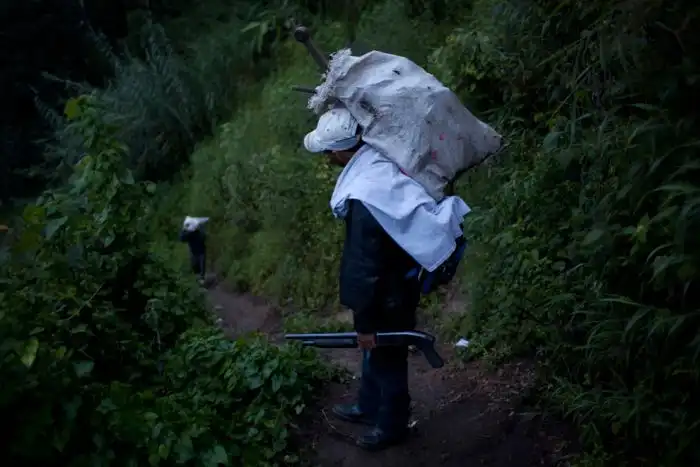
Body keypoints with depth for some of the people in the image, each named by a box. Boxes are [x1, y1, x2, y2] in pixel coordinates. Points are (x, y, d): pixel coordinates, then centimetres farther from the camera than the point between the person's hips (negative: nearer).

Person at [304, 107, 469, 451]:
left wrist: (364, 322, -19)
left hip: (390, 292, -9)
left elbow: (364, 267, -27)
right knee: (373, 352, 26)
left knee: (386, 356, 12)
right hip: (394, 279, 9)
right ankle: (369, 406, 48)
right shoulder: (378, 161, -8)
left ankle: (391, 425, 34)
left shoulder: (364, 200, -34)